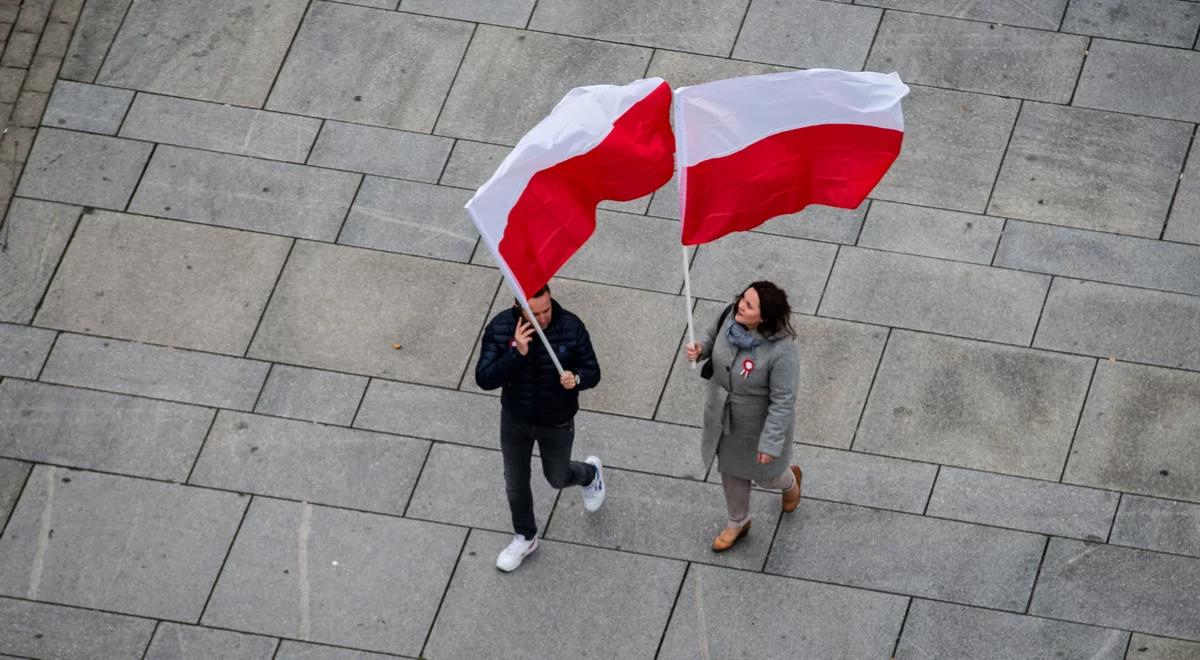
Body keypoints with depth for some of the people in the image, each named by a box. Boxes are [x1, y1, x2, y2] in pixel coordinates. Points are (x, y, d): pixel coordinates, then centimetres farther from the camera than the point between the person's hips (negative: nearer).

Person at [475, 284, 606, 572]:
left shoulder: (571, 327, -25)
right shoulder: (499, 328, -24)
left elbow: (593, 372, -14)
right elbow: (484, 379, -27)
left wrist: (576, 378, -38)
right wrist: (517, 353, -41)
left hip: (557, 423, -1)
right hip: (514, 421, 1)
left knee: (557, 477, 21)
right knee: (515, 483, 18)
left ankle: (590, 474, 57)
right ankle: (525, 538, 45)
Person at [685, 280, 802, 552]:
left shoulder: (780, 351, -38)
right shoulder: (731, 316, -21)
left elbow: (783, 402, -29)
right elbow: (713, 336, 3)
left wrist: (771, 443, -23)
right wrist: (700, 349, -19)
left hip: (758, 424, -5)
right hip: (724, 415, 5)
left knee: (764, 473, 24)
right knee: (732, 471, 27)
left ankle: (790, 481, 61)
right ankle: (738, 522, 54)